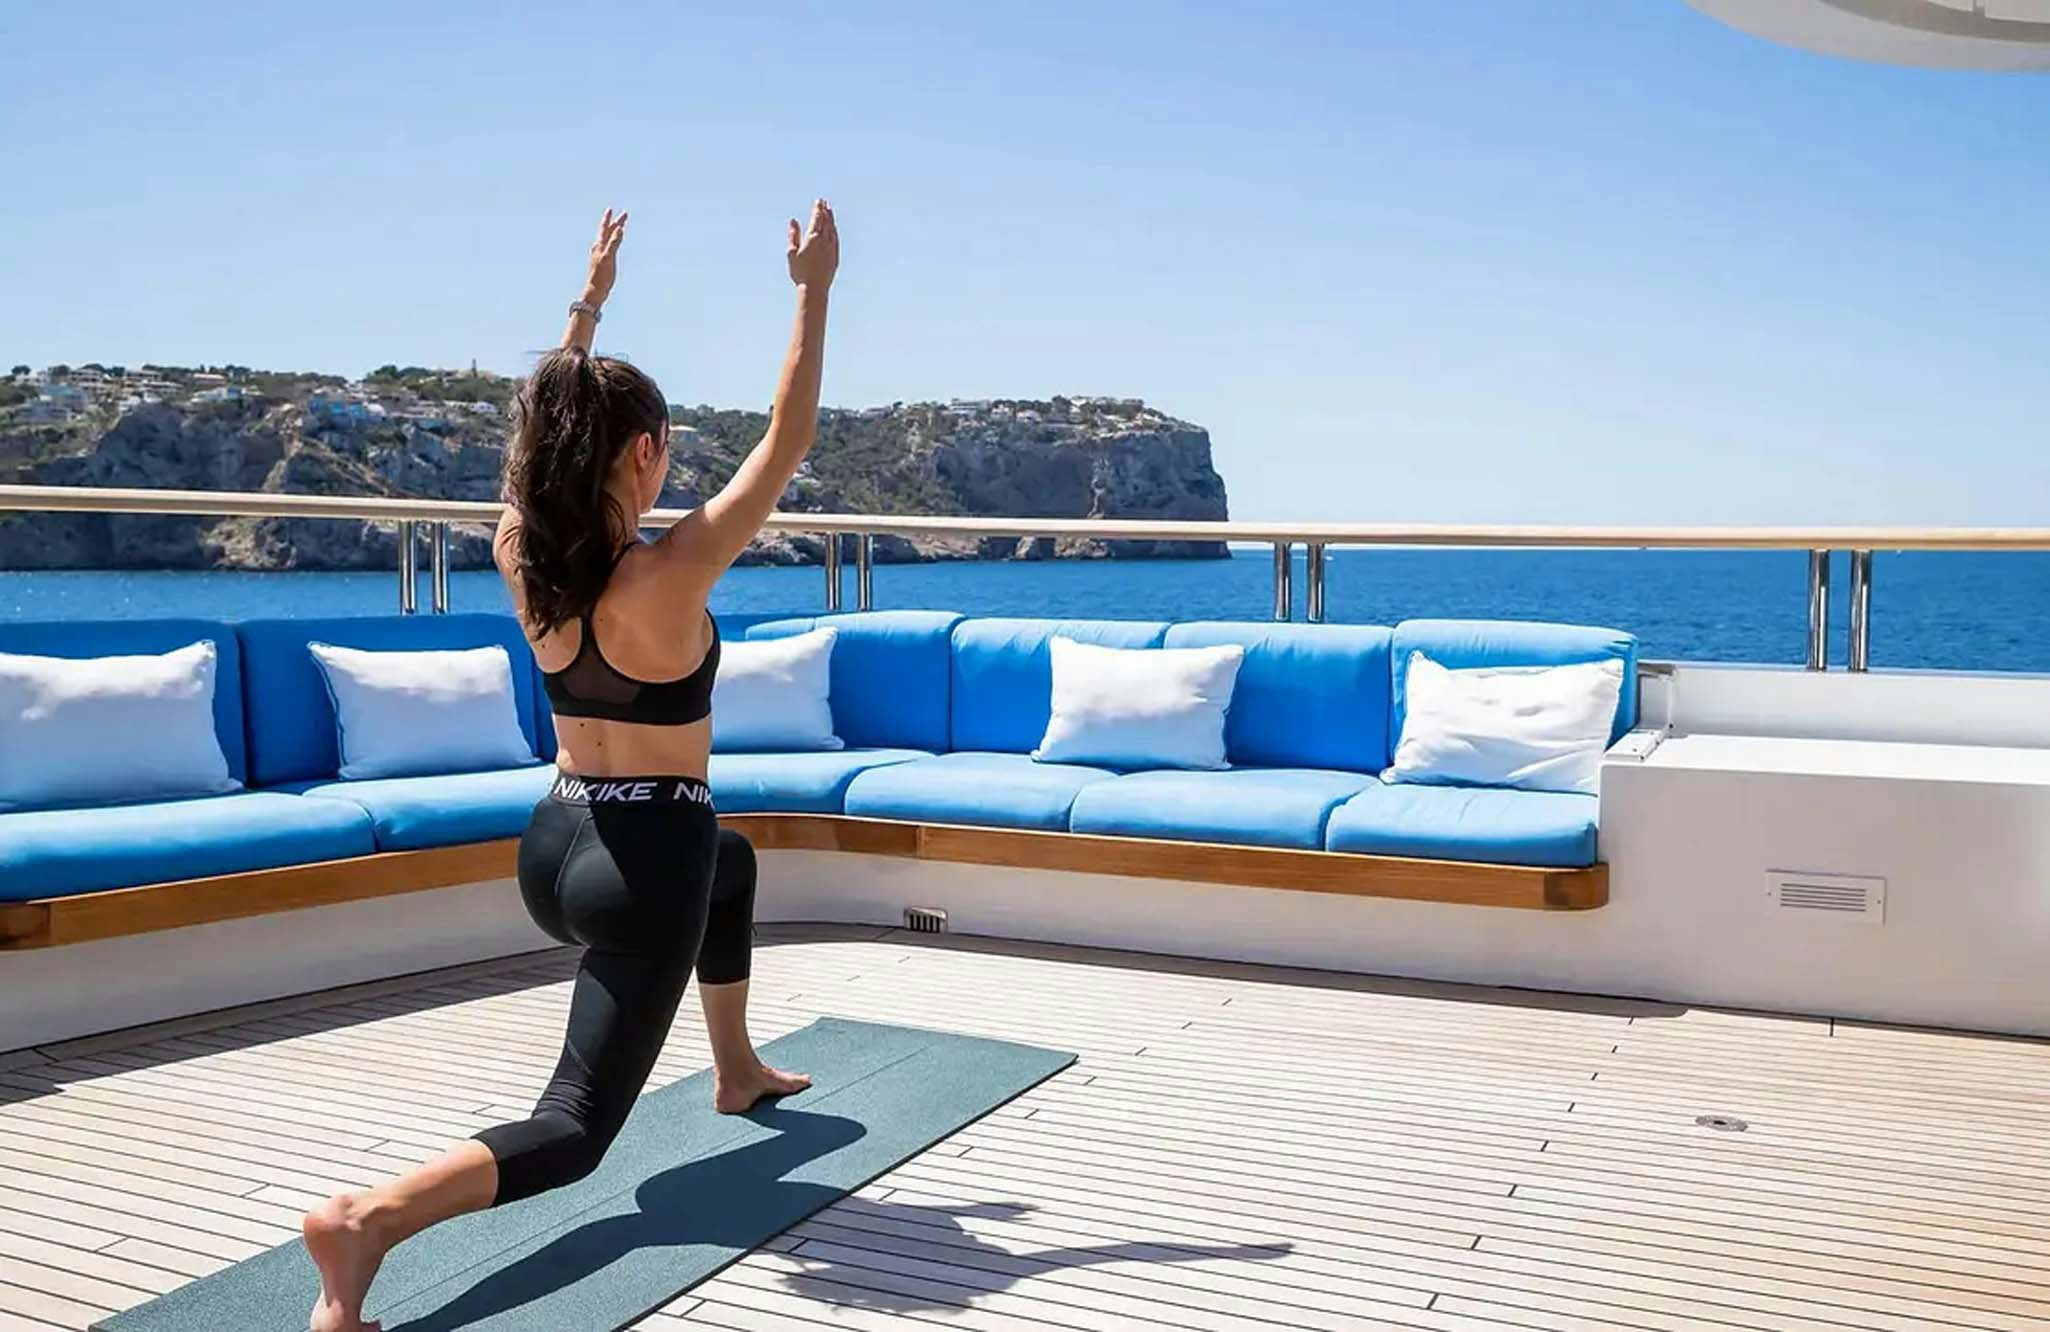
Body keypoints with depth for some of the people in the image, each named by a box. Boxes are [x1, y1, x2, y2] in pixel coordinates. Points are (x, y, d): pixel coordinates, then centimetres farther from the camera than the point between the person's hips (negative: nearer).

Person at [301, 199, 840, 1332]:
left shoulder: (523, 558, -5)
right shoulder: (670, 575, -22)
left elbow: (555, 421, 12)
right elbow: (785, 445, -16)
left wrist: (590, 299, 19)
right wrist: (815, 294, -11)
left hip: (555, 843, 8)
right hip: (641, 864, -8)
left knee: (730, 862, 38)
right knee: (576, 1126, -4)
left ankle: (736, 1071, 50)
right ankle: (369, 1218, -28)